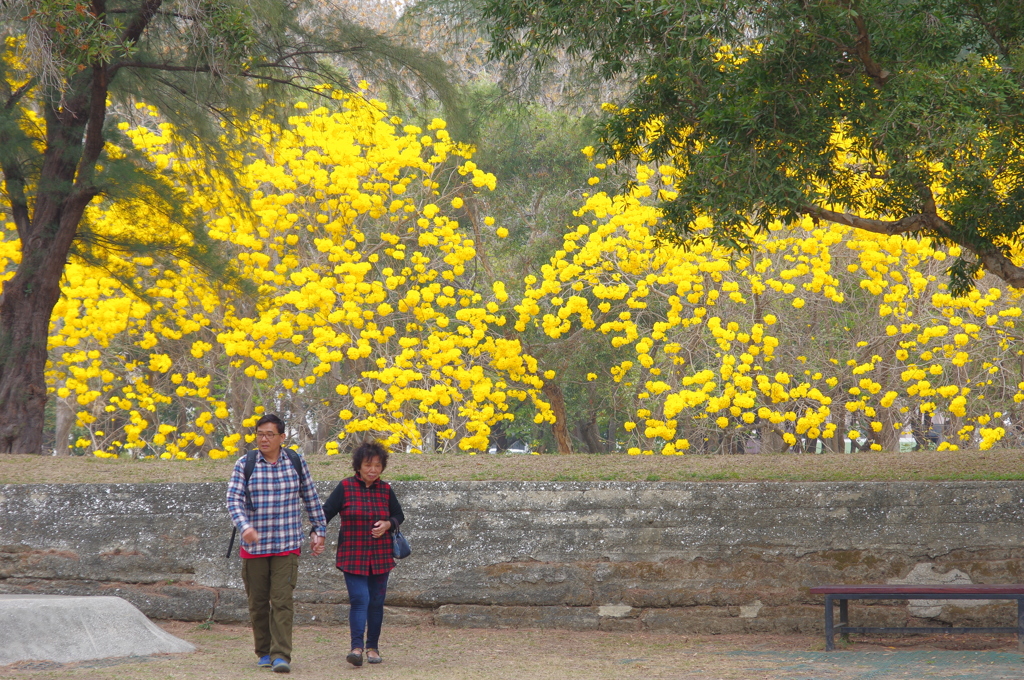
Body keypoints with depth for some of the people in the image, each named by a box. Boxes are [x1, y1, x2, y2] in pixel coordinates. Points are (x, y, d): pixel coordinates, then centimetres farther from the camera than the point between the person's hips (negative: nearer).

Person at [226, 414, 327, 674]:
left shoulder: (296, 463, 3)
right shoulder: (245, 465, -2)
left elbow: (311, 499, 13)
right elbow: (234, 499, -12)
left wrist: (319, 530, 13)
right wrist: (244, 526, -30)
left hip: (287, 545, -1)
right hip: (254, 545, 1)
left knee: (282, 601, -10)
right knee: (258, 602, 8)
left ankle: (281, 655, -12)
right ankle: (264, 652, 21)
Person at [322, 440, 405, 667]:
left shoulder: (385, 490, 6)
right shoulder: (345, 487, -3)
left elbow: (399, 516, 17)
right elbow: (326, 513, -3)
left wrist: (388, 524, -5)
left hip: (380, 557, 3)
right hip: (353, 556, -3)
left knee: (376, 602, 7)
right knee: (359, 599, -15)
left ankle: (373, 647, 19)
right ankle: (357, 647, -18)